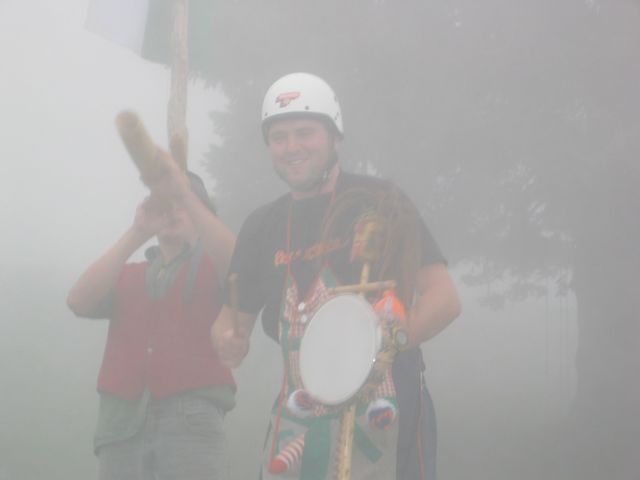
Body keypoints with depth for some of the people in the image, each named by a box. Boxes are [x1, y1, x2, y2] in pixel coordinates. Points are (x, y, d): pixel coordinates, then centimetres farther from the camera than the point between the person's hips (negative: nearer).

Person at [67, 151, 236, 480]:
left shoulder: (215, 268, 18)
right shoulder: (125, 276, 24)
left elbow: (239, 264, -7)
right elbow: (79, 302, 4)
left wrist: (184, 194, -16)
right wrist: (136, 234, -4)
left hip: (191, 416, -3)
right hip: (122, 419, 3)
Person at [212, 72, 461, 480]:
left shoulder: (378, 201, -2)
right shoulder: (262, 225, 12)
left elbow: (444, 298, -8)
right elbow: (238, 314, 18)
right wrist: (228, 340, -7)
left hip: (385, 410, -4)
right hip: (299, 419, 4)